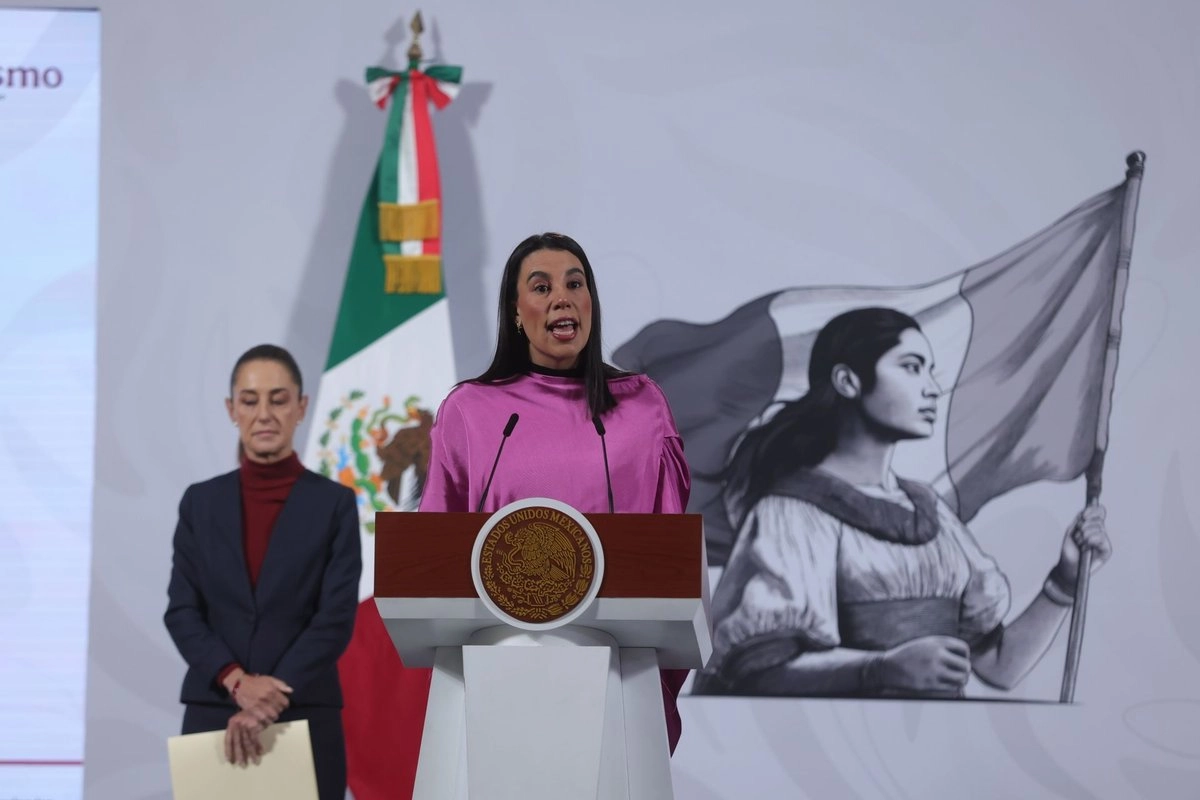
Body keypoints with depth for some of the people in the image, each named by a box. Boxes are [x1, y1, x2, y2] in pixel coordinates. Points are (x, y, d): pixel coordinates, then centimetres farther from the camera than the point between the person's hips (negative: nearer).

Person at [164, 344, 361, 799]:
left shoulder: (334, 503, 2)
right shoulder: (201, 502, 9)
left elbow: (336, 618, -6)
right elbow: (181, 611, 2)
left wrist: (269, 702, -16)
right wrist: (237, 682, -15)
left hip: (304, 722, -1)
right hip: (213, 720, 2)